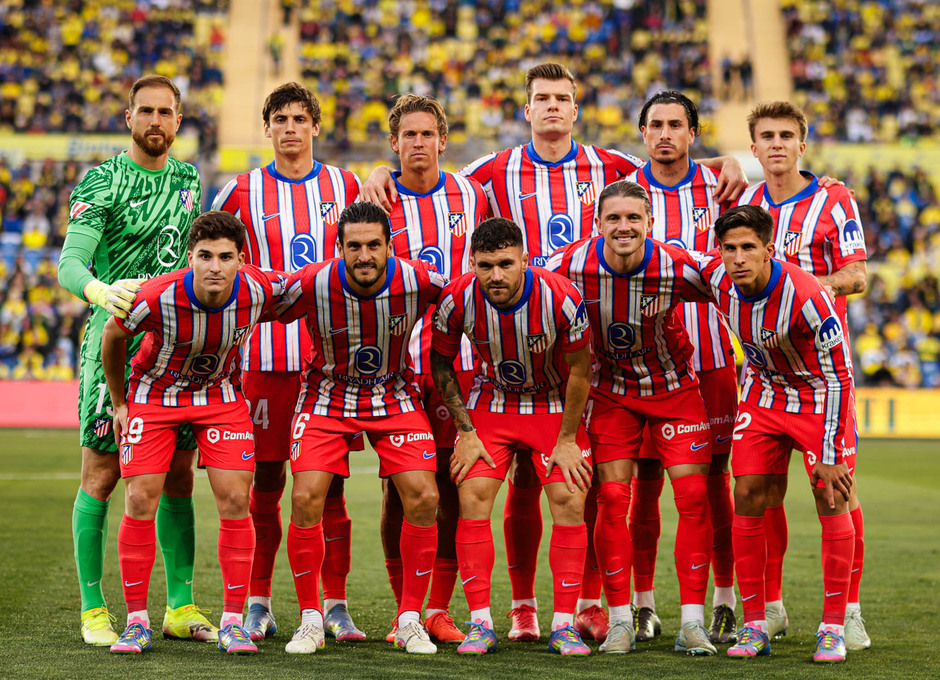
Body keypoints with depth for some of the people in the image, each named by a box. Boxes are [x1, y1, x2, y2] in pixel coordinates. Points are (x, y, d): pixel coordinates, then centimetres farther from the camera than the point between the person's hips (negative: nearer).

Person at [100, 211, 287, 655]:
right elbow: (113, 335, -8)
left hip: (220, 396, 1)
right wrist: (118, 403, 0)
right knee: (140, 502, -8)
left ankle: (233, 623, 1)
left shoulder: (259, 290, -25)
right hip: (153, 395, -1)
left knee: (235, 501, -8)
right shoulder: (157, 298, -30)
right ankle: (137, 623, 3)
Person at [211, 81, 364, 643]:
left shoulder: (345, 187, 8)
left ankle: (336, 607, 5)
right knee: (265, 481, 1)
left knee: (330, 484, 1)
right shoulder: (243, 191, 5)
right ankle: (259, 607, 10)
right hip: (266, 355, 0)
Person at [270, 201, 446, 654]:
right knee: (305, 500, -15)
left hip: (395, 393, 1)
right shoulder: (312, 284, -23)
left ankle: (410, 619, 3)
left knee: (423, 499, -13)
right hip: (328, 394, -1)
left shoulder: (418, 280, -21)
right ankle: (310, 619, 2)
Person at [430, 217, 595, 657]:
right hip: (491, 401, 1)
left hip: (555, 403, -1)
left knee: (569, 501, -11)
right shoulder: (458, 299, -23)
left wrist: (566, 440, -9)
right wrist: (465, 433, -7)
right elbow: (441, 361, -4)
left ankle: (563, 625, -3)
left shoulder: (560, 298, -28)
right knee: (472, 499, -11)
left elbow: (579, 368, -13)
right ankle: (480, 624, -3)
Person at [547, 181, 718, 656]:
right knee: (612, 500, -4)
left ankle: (692, 622, -1)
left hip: (674, 388, -1)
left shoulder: (678, 268, -26)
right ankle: (620, 620, 7)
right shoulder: (573, 265, -22)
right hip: (611, 391, 1)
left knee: (693, 497, -8)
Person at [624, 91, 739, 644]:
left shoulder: (717, 187, 4)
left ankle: (725, 602, 10)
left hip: (710, 355, 0)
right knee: (645, 479, 0)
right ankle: (644, 605, 8)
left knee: (715, 479, 2)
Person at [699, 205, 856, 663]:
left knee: (831, 500, -11)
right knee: (748, 497, -4)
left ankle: (833, 627, -2)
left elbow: (839, 376, -24)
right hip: (763, 393, 5)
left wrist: (830, 454, -23)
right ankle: (754, 625, 3)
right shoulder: (716, 278, -18)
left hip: (819, 396, -5)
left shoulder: (807, 297, -32)